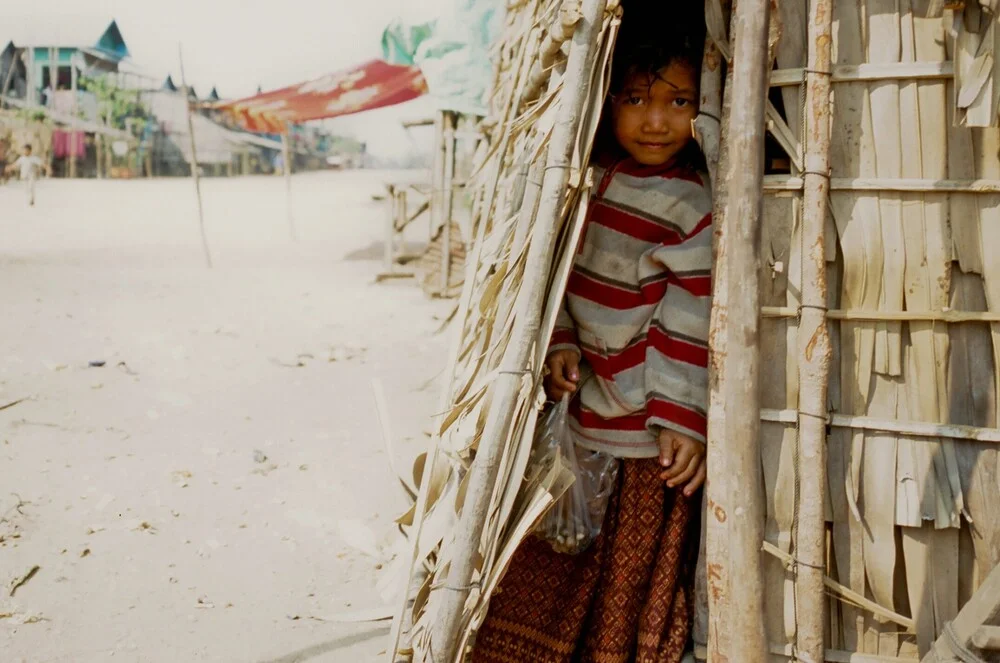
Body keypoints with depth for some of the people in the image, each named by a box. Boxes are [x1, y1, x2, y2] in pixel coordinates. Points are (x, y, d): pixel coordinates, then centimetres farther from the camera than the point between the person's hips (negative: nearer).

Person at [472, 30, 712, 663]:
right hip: (583, 410, 6)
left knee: (630, 582, 7)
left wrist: (687, 421, -17)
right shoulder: (591, 178, 5)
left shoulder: (689, 205, -14)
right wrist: (561, 345, 0)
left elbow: (692, 323, -15)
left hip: (649, 431, -6)